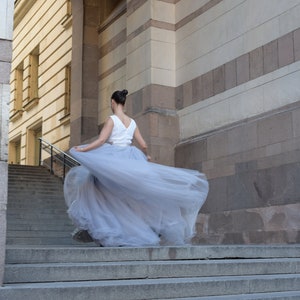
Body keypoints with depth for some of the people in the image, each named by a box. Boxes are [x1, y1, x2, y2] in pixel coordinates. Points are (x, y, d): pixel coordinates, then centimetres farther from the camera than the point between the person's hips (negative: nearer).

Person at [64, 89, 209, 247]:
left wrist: (82, 149, -12)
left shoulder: (112, 120, -4)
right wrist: (147, 156, 32)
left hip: (114, 162, -5)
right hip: (130, 162, 5)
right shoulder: (132, 122, 12)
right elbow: (143, 145, 13)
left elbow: (101, 140, -15)